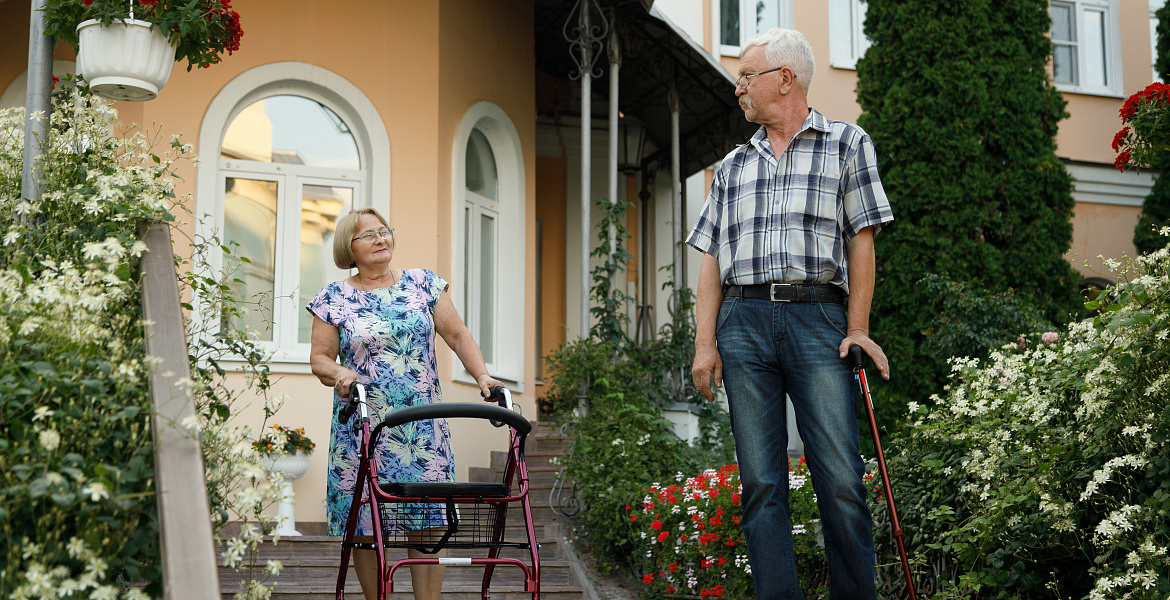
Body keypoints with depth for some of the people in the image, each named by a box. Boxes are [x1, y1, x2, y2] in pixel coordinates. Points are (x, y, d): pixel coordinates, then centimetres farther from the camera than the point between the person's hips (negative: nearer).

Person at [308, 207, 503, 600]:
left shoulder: (424, 284, 9)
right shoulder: (333, 299, 5)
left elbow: (458, 335, 9)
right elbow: (319, 357, 4)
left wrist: (483, 376, -5)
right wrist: (338, 372, -17)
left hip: (422, 428, 1)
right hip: (361, 428, -1)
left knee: (428, 523, -5)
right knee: (364, 526, -1)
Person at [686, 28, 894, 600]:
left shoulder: (847, 144, 11)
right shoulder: (733, 166, 21)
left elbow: (861, 241, 4)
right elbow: (712, 260, 16)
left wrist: (858, 329, -5)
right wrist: (705, 343, 5)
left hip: (818, 317, -3)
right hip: (743, 321, 3)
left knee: (841, 481, -9)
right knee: (761, 483, -1)